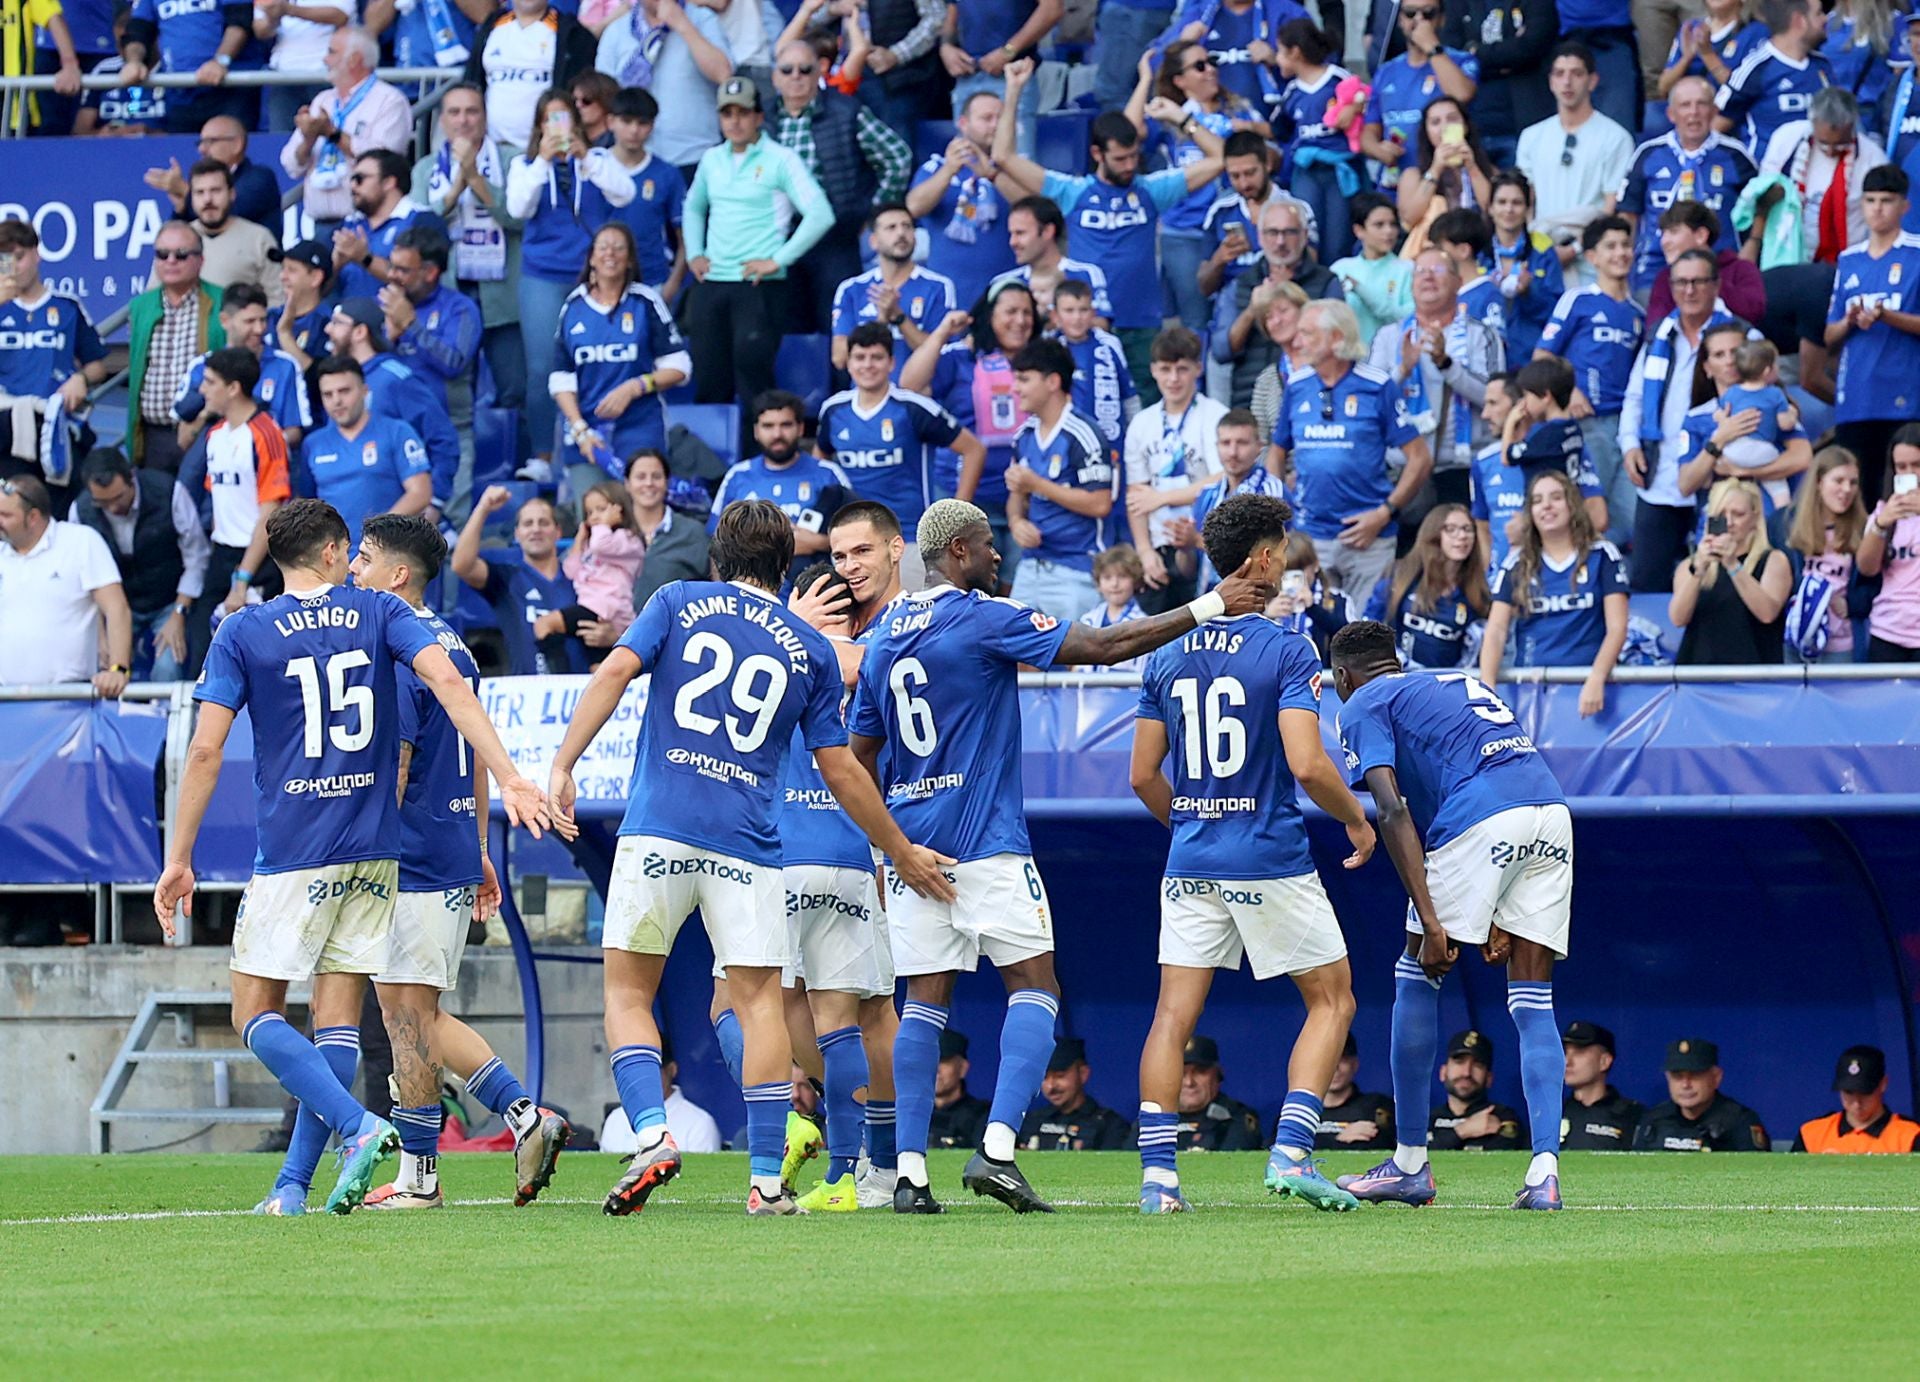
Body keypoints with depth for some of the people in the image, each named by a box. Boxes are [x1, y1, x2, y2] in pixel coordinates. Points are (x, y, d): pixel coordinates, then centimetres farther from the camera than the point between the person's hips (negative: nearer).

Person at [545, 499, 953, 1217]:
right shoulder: (812, 649, 12)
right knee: (760, 1002, 5)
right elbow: (841, 773, 13)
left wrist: (563, 766, -7)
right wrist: (902, 854, 23)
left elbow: (613, 673, -6)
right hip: (746, 846, 1)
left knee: (628, 992, 7)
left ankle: (652, 1136, -14)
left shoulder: (677, 603, 10)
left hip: (657, 829, -1)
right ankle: (766, 1180, 0)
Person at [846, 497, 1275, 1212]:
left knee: (925, 998, 7)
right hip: (985, 843, -7)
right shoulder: (983, 619, -8)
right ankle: (997, 1148, -17)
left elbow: (862, 758, 18)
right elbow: (1103, 646, -11)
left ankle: (910, 1172, 1)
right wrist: (1210, 607, -7)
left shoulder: (884, 635, 13)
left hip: (910, 841, 7)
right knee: (1034, 987, -2)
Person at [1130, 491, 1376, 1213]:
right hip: (1272, 863, -5)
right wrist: (1357, 820, -2)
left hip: (1190, 867, 5)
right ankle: (1291, 1152, -5)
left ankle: (1156, 1173, -3)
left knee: (1173, 1014, 5)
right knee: (1332, 998, 9)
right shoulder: (1286, 653, -10)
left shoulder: (1167, 658, 6)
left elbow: (1143, 776, 8)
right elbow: (1307, 764, -19)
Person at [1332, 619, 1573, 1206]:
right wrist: (1500, 918, 25)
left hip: (1482, 819, -6)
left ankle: (1410, 1163, 13)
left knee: (1417, 976, 10)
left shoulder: (1363, 707, 12)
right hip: (1552, 811, 6)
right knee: (1532, 1000, 7)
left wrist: (1431, 923, -10)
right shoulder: (1457, 684, 34)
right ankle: (1544, 1171, -6)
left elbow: (1393, 813, -3)